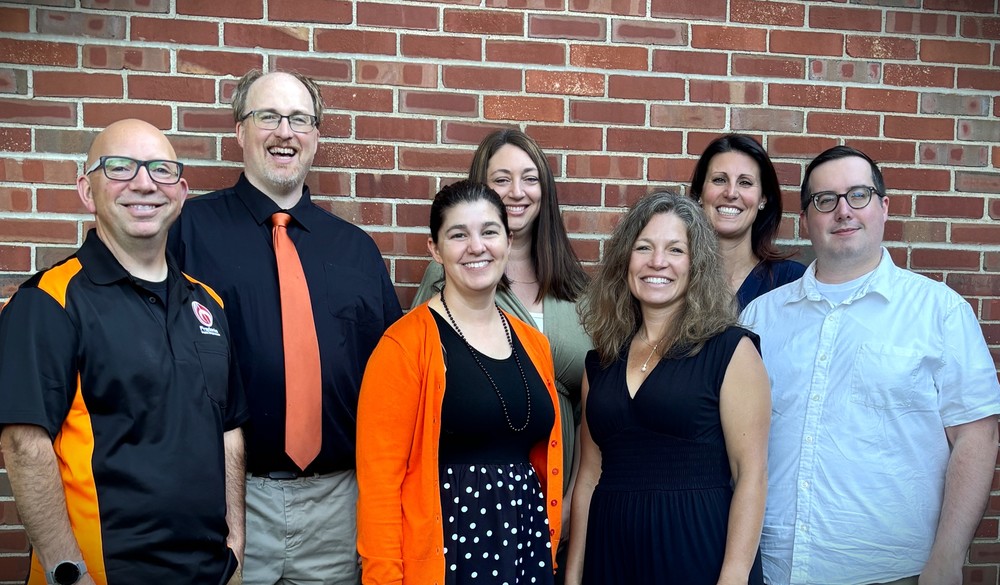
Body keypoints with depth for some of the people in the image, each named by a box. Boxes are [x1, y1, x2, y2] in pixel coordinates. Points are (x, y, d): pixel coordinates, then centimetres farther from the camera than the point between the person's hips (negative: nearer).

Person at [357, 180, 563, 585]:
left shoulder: (533, 344, 7)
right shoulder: (405, 345, -12)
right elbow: (378, 480, -13)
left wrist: (548, 551, 13)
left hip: (525, 543, 5)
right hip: (446, 547, -5)